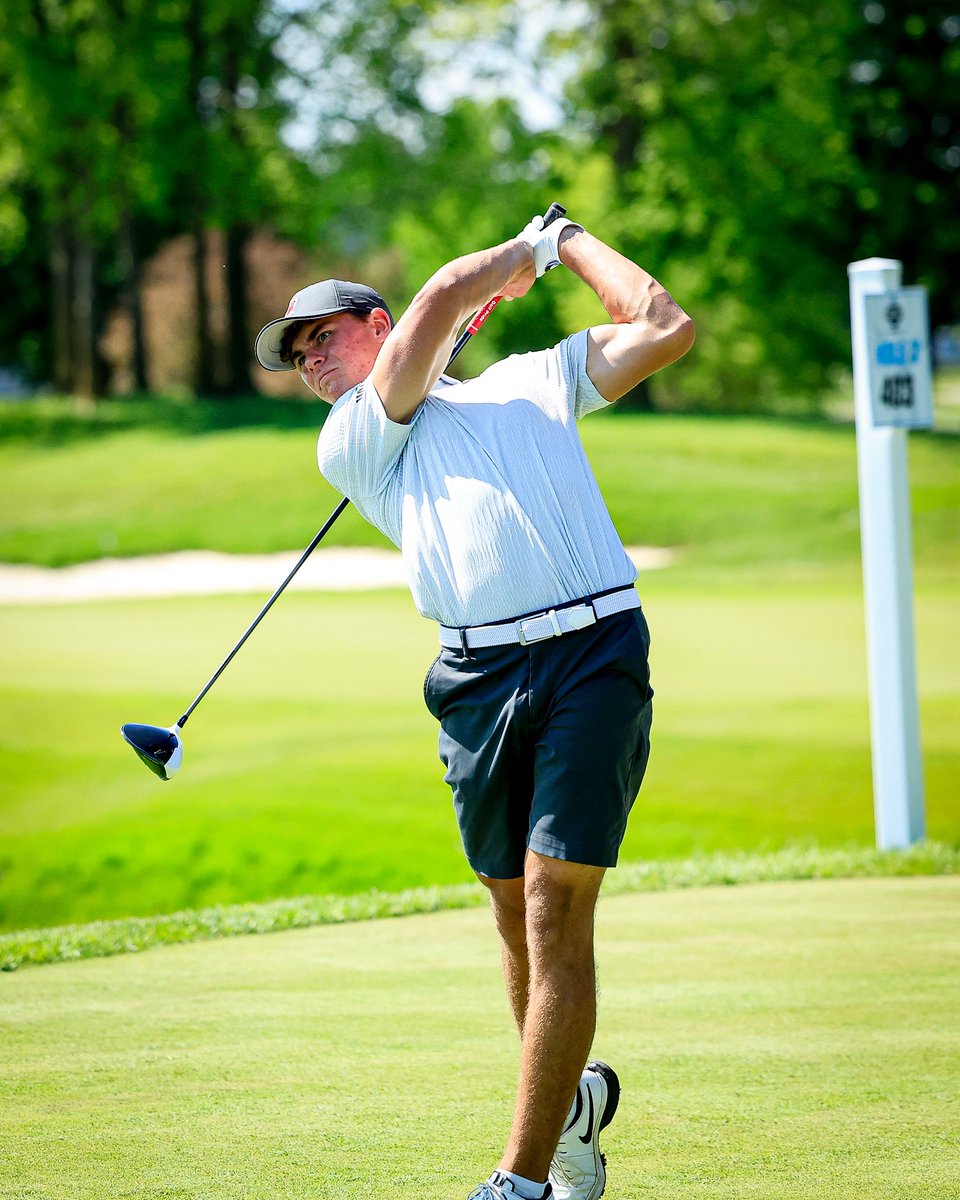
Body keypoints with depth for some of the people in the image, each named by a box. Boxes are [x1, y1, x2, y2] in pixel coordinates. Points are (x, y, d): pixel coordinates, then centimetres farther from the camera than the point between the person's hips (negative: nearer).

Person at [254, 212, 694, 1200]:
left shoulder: (533, 379, 23)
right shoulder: (349, 443, 14)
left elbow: (667, 327, 17)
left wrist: (567, 241, 26)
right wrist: (523, 252, 20)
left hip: (593, 654, -2)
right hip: (478, 678, 2)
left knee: (556, 910, -10)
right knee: (516, 920, 5)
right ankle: (574, 1099, 31)